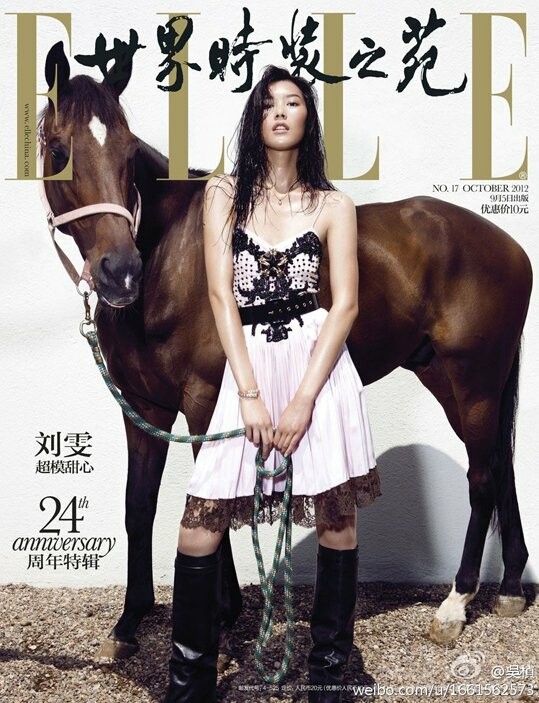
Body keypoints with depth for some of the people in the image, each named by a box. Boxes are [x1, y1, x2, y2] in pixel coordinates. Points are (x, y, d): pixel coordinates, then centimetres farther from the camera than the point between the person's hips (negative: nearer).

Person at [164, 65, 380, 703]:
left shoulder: (333, 206, 6)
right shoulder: (225, 194, 6)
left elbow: (346, 304, -2)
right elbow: (221, 294, -2)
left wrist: (303, 399, -12)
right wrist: (250, 395, -10)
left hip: (317, 358, 0)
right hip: (247, 362, 1)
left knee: (336, 515, 1)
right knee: (201, 518, -4)